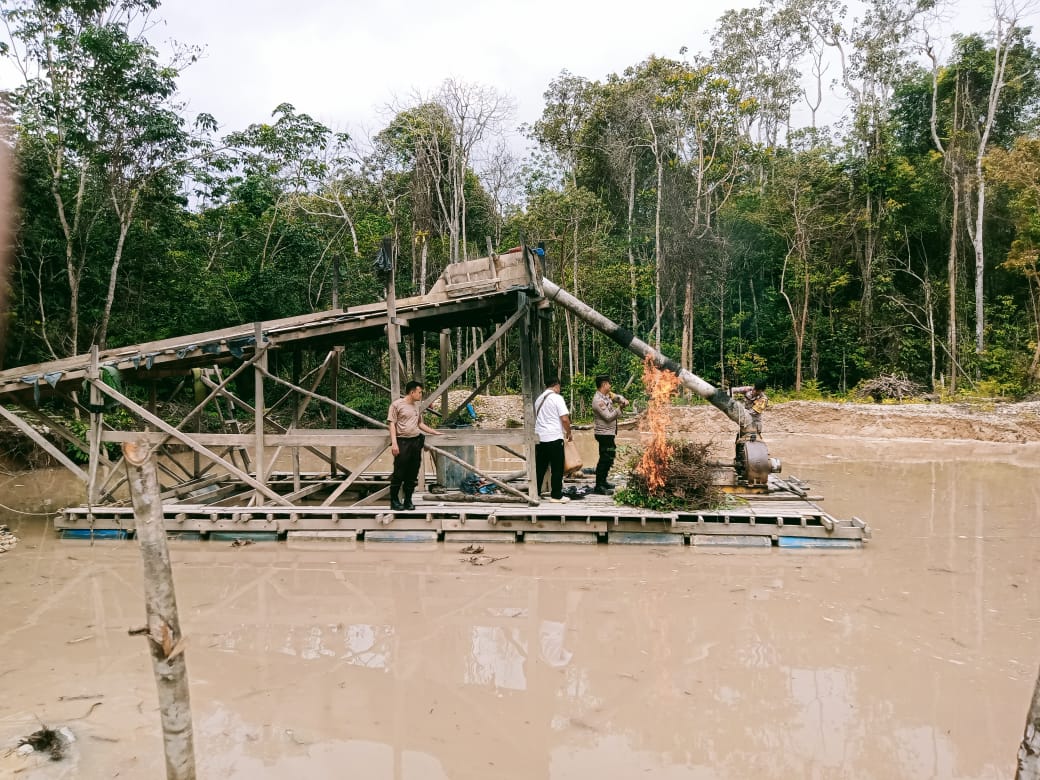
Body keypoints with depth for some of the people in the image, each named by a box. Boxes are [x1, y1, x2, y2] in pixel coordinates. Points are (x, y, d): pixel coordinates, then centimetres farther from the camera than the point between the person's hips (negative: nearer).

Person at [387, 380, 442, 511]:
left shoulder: (417, 406, 15)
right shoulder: (397, 404, -4)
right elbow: (392, 424, -7)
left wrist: (435, 432, 19)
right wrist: (394, 443, -16)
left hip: (416, 441, 6)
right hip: (402, 442, -6)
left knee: (412, 474, 8)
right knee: (399, 473, -3)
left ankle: (408, 500, 16)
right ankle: (394, 501, 8)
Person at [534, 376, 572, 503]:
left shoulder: (539, 399, 14)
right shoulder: (557, 398, -8)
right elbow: (565, 419, -14)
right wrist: (569, 433, 1)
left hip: (539, 437, 7)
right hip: (554, 437, -7)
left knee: (540, 467, 12)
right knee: (557, 468, 2)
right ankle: (556, 496, 5)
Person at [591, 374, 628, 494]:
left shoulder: (607, 395, 8)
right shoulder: (598, 400, -21)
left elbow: (617, 397, 20)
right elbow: (609, 417, -23)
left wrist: (624, 400, -2)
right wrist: (619, 408, -15)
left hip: (609, 433, 10)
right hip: (604, 434, -10)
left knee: (609, 457, 19)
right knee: (604, 459, -8)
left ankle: (603, 481, 30)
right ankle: (598, 487, -5)